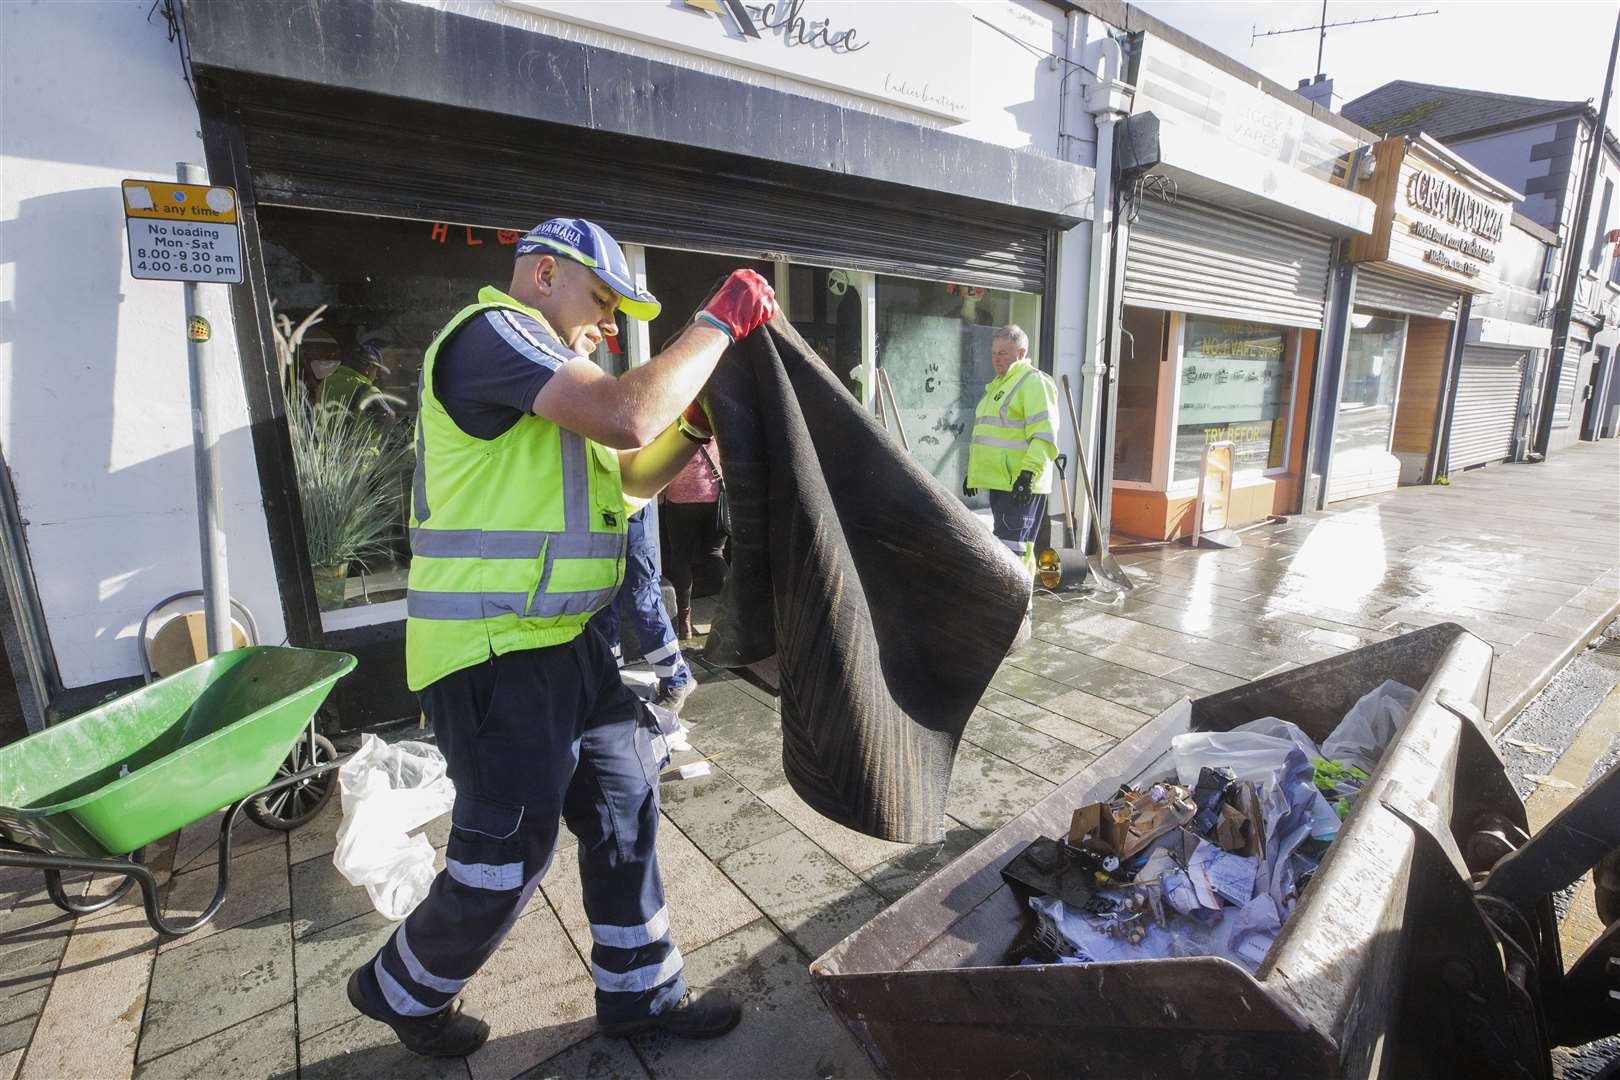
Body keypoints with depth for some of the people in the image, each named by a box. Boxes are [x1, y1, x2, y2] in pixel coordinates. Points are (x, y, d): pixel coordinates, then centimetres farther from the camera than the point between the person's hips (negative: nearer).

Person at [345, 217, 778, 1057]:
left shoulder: (552, 368, 20)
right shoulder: (493, 330, -12)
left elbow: (634, 474, 19)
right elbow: (626, 416, -28)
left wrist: (698, 418, 2)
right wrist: (717, 323, -16)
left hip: (561, 641, 10)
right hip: (489, 651, -10)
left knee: (623, 806, 14)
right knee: (508, 852, 4)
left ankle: (638, 992, 33)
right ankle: (400, 989, 36)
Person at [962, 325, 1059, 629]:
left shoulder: (1033, 382, -8)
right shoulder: (998, 385, 22)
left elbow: (1044, 434, -18)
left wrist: (1029, 473, -25)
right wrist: (973, 471, 26)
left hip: (1021, 483, -9)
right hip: (999, 480, 9)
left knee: (1012, 548, -11)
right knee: (1017, 547, 15)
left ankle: (1017, 617, -5)